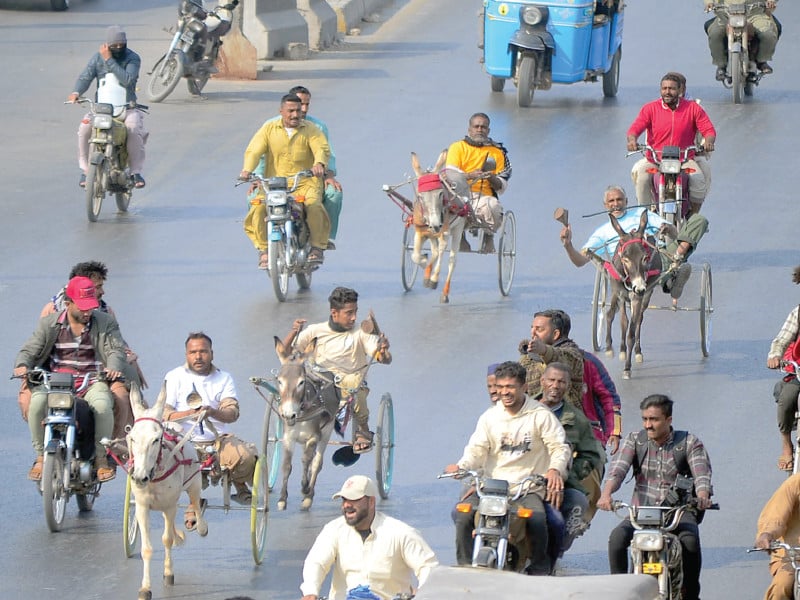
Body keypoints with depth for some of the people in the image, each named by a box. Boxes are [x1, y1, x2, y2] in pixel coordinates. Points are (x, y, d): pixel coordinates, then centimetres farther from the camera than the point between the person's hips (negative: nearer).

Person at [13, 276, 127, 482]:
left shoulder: (105, 323, 9)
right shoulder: (48, 324, 10)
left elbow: (116, 349, 1)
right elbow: (29, 350, 7)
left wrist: (114, 367, -24)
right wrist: (22, 365, -18)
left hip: (92, 382, -1)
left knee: (102, 405, -35)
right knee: (37, 402, -31)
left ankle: (101, 457, -11)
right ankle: (41, 456, -13)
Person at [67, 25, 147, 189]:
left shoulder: (132, 58, -4)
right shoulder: (98, 58, 4)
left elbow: (127, 80, -20)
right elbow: (85, 76, -4)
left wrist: (109, 60, -21)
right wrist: (76, 92, -25)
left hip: (126, 106, -2)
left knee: (134, 128, -31)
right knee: (85, 127, -24)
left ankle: (136, 171, -16)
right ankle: (85, 170, -11)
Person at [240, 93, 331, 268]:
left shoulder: (310, 130, 7)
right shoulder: (269, 128, 8)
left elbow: (322, 149, -7)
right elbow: (254, 150, -2)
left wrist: (319, 164, -31)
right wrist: (247, 169, -23)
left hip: (304, 182, -1)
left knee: (314, 205, -31)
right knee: (258, 208, -25)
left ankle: (317, 247, -12)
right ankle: (264, 250, -8)